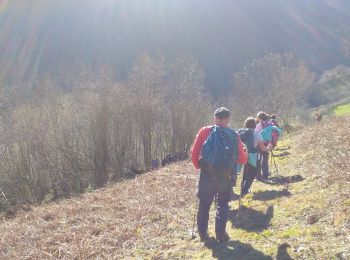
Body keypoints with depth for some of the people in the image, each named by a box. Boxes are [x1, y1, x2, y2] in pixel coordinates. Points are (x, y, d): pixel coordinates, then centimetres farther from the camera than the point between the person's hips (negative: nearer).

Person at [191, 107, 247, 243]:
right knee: (222, 205, 19)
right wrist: (244, 152, 26)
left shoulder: (205, 131, -1)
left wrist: (198, 166, 12)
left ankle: (203, 233, 24)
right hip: (225, 177, 1)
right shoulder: (234, 135, 2)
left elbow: (194, 153, -5)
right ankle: (221, 234, 15)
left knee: (204, 205, 17)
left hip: (206, 175, 0)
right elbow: (242, 159, 4)